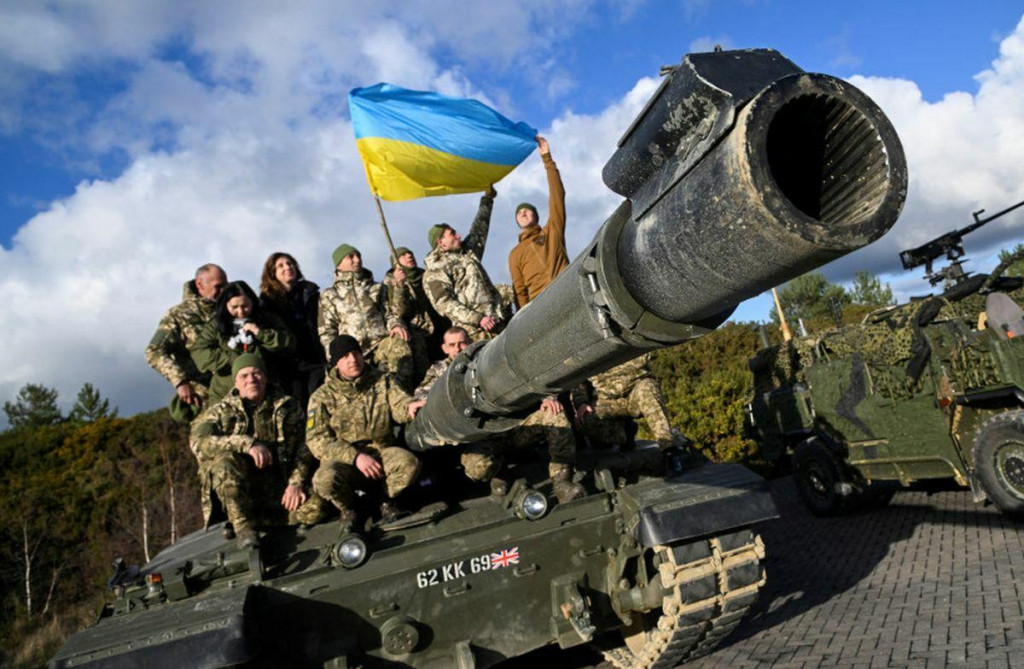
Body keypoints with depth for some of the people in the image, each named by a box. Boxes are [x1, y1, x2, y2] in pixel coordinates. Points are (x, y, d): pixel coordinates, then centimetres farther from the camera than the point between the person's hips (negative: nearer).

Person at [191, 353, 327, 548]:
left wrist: (296, 482, -12)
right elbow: (199, 441, -14)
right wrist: (247, 443, -27)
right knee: (225, 461, -31)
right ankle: (242, 525, -21)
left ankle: (255, 521, -9)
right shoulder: (221, 412, 6)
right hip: (237, 491, -1)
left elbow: (303, 448, 5)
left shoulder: (288, 407, 10)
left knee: (316, 506, -26)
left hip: (278, 488, 1)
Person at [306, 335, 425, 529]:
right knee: (325, 479, -33)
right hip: (344, 459, -1)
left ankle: (388, 500, 3)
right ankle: (347, 508, 4)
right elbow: (316, 439, -7)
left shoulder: (382, 381, 6)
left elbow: (398, 402, -12)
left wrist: (410, 406, -38)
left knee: (409, 463, -30)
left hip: (383, 452, 1)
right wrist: (355, 456, -20)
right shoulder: (322, 396, 1)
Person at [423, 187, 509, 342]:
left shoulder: (467, 252, 24)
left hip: (499, 322, 7)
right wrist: (478, 319, -19)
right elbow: (444, 304, -11)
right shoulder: (434, 272, 0)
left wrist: (487, 199, 41)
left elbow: (479, 231, 36)